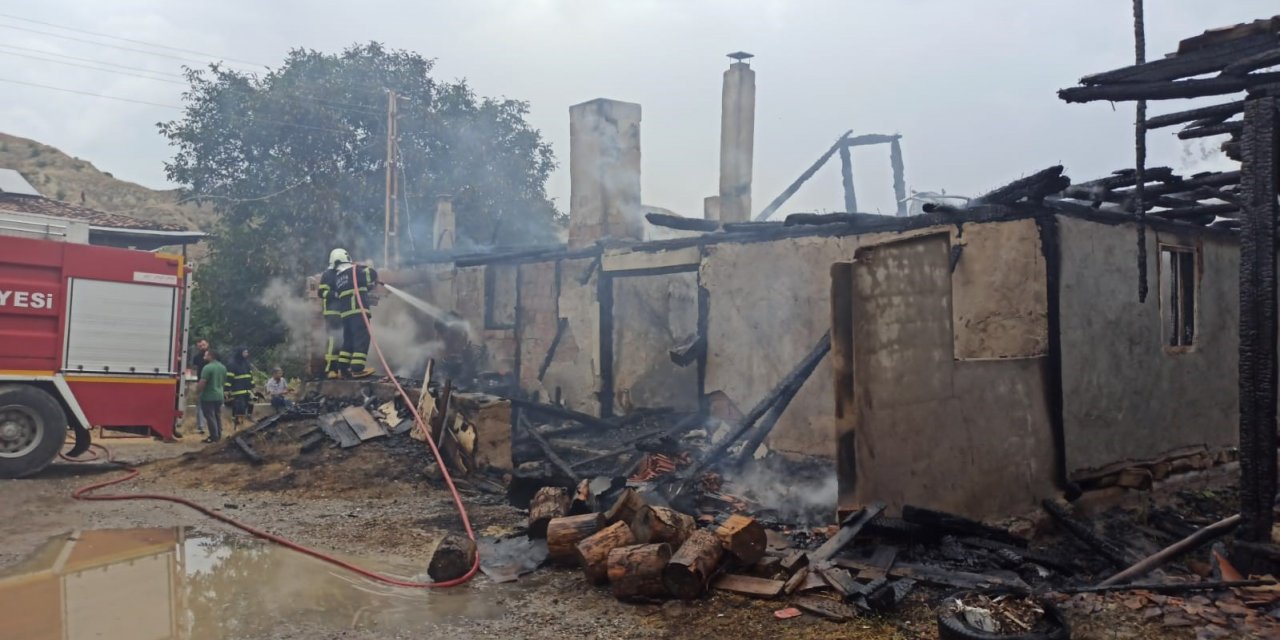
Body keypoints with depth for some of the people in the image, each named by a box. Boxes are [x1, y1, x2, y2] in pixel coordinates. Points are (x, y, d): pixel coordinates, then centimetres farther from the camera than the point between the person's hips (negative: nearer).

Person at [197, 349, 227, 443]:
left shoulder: (207, 367, -18)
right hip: (219, 396, 8)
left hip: (208, 397, -8)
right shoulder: (223, 367, 9)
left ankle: (214, 437, -1)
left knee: (210, 417, -2)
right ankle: (218, 436, 20)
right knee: (218, 416, 15)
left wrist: (197, 393, -9)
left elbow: (202, 383, -21)